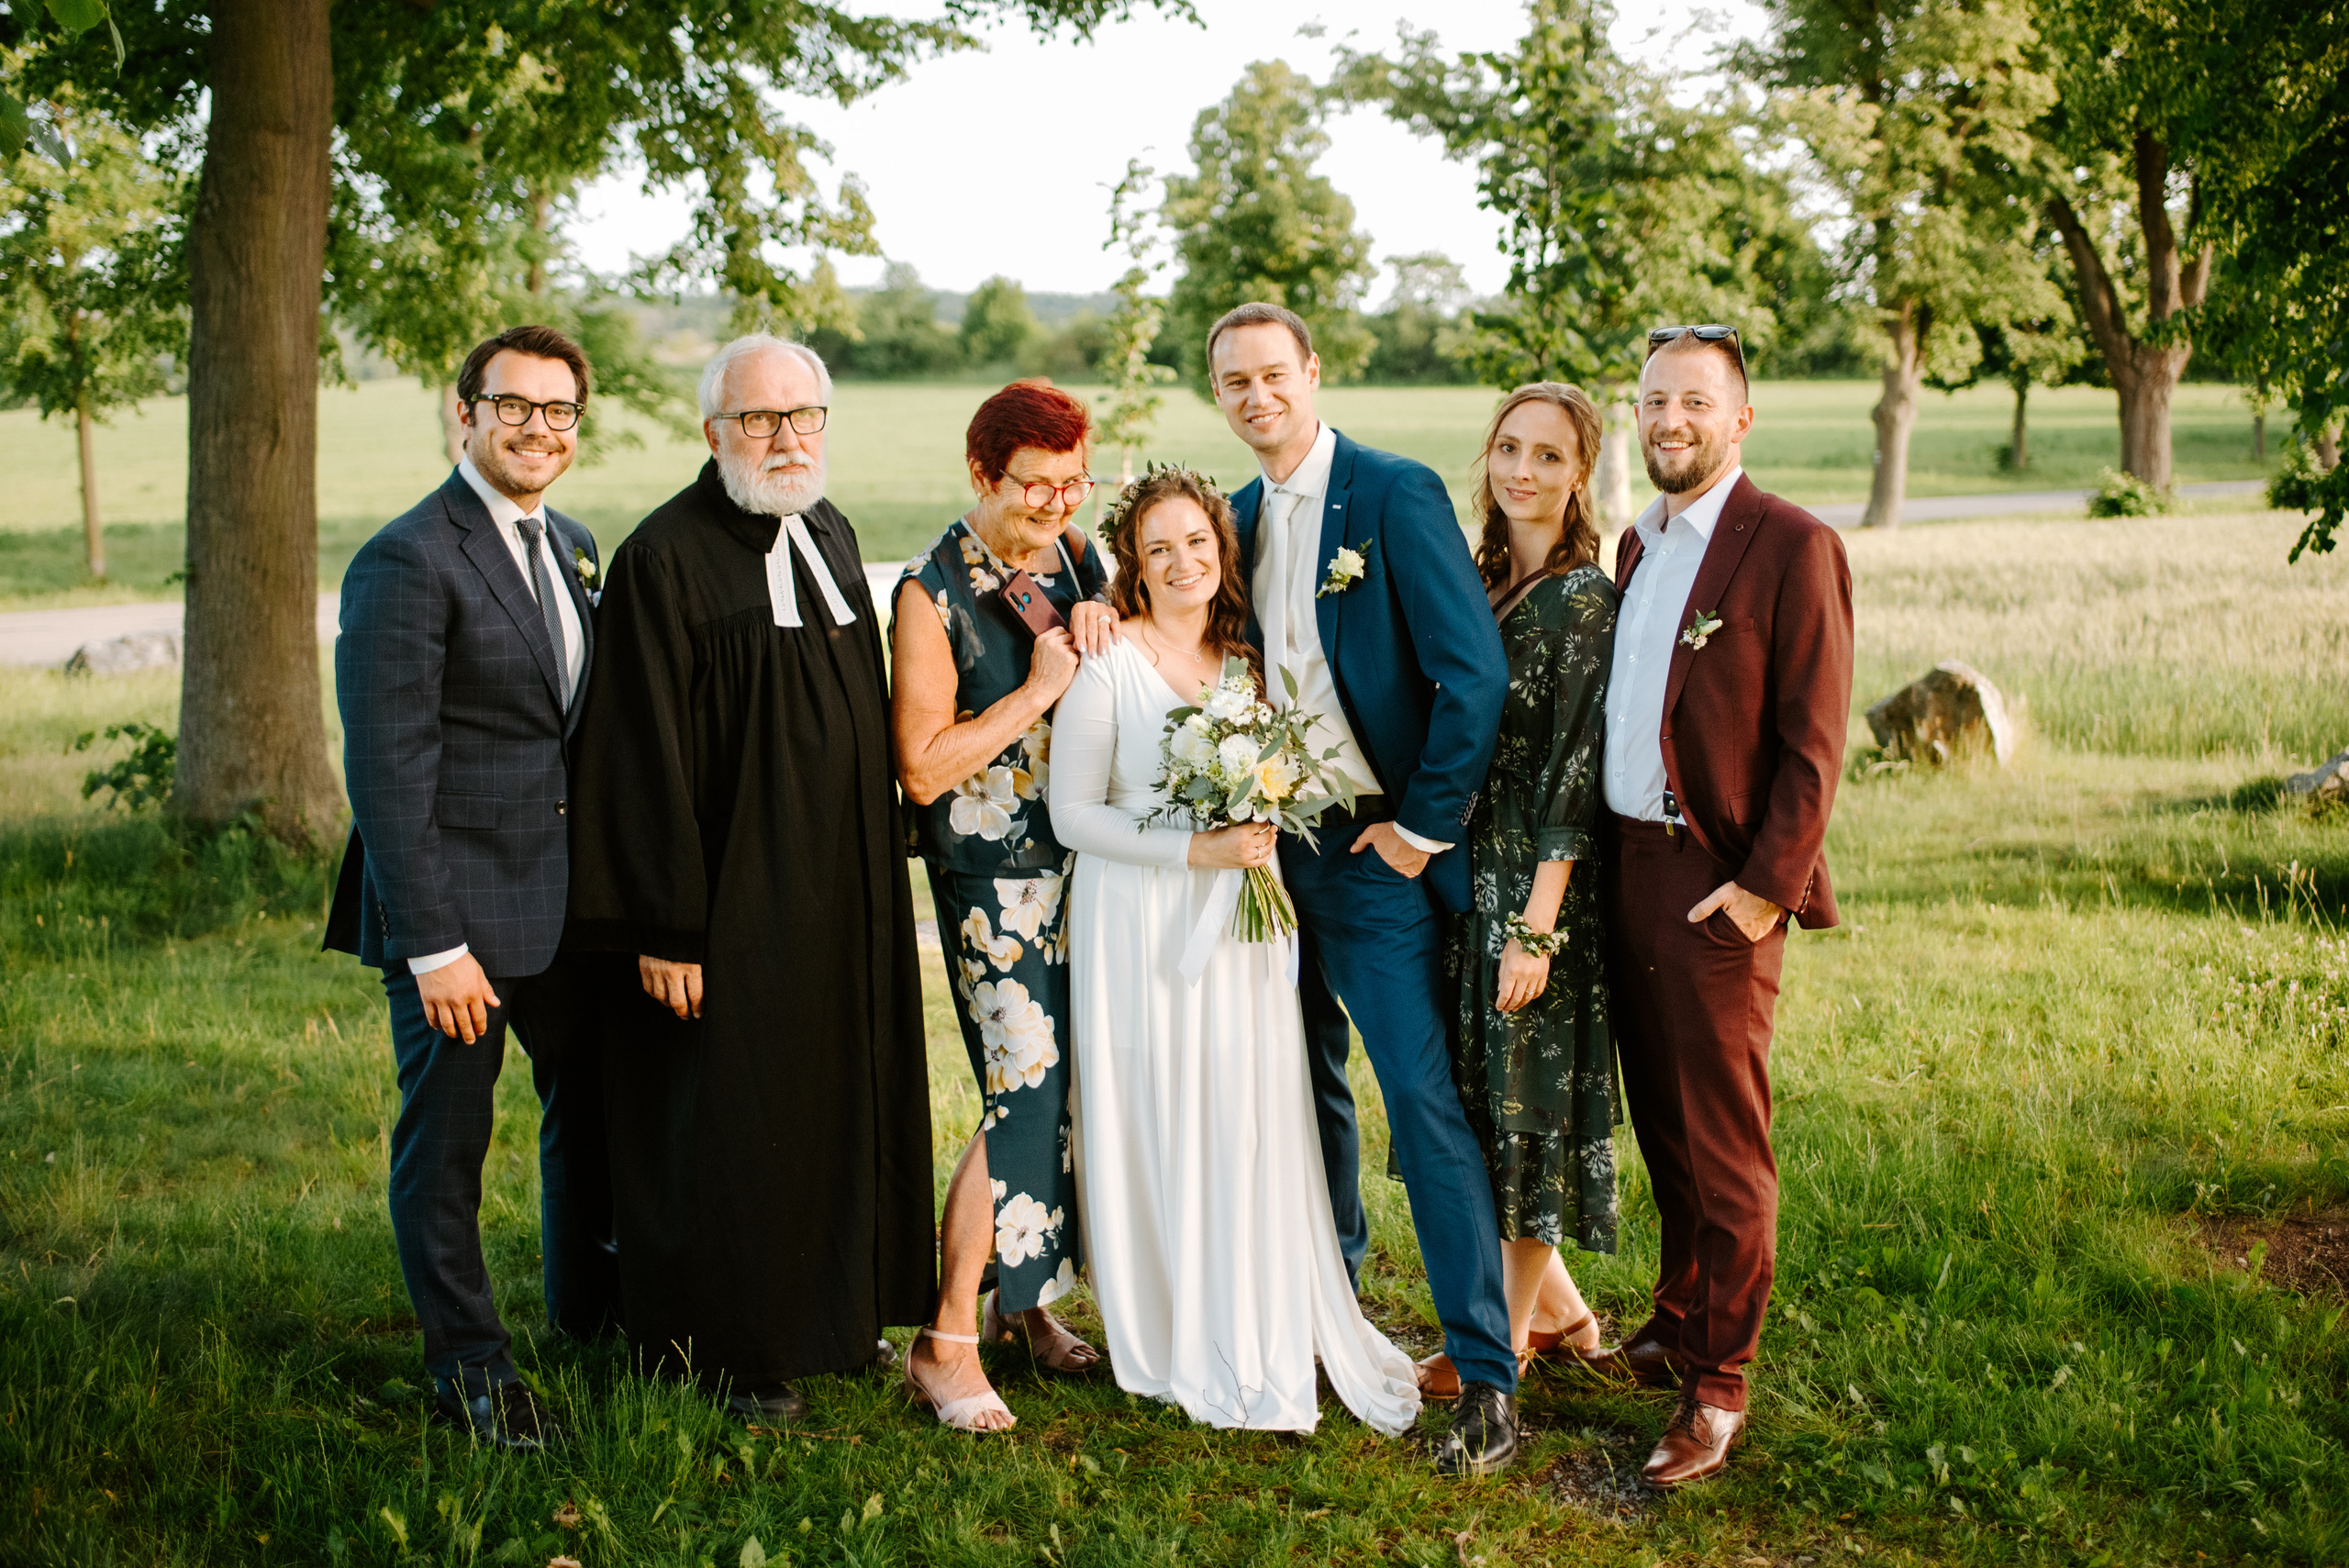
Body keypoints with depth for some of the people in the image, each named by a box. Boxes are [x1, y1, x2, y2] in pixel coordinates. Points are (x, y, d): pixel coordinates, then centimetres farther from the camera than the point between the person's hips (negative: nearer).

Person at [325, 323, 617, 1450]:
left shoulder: (572, 548, 10)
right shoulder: (406, 562, -15)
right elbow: (386, 769, -18)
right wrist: (435, 944, -20)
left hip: (567, 895, 8)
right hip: (455, 902, -8)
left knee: (592, 1103, 19)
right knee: (446, 1136, 6)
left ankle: (592, 1309, 39)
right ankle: (470, 1365, 22)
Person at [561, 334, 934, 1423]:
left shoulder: (831, 534, 8)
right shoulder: (664, 559, -15)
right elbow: (646, 757, -17)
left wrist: (878, 867, 16)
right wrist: (664, 927, -19)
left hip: (845, 888, 8)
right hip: (734, 897, -7)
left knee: (845, 1098, 16)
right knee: (730, 1116, 4)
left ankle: (835, 1311, 32)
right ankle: (734, 1347, 19)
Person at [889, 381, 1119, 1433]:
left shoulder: (1077, 559, 7)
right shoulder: (932, 591, -11)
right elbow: (923, 767, -15)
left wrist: (1103, 628, -4)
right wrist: (1039, 689, -16)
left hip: (1085, 856, 6)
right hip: (995, 873, -6)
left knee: (1075, 1082, 9)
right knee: (1027, 1090, -11)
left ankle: (1023, 1300, 27)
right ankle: (946, 1343, 0)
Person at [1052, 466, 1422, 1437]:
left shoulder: (1248, 656, 8)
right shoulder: (1106, 665, -10)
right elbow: (1073, 812, -10)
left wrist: (1263, 829, 0)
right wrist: (1194, 851, -18)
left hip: (1240, 919, 5)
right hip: (1139, 921, -4)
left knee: (1253, 1125, 4)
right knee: (1157, 1127, 2)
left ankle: (1264, 1341, 18)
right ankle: (1172, 1341, 18)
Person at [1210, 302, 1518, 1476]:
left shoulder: (1395, 495, -11)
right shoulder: (1238, 516, 10)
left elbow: (1474, 674, -15)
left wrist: (1422, 828, -13)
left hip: (1377, 850, -7)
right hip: (1274, 842, 7)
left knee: (1423, 1101, -8)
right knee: (1307, 1086, 17)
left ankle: (1486, 1373, -3)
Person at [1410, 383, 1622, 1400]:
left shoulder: (1583, 599, -13)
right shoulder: (1477, 583, 9)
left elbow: (1572, 775, -17)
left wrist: (1537, 926, -19)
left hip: (1538, 884, -8)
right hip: (1467, 870, 8)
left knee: (1526, 1095, 4)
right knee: (1481, 1088, 15)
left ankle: (1511, 1335, 20)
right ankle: (1560, 1308, 31)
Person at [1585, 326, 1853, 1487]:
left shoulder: (1791, 548, -10)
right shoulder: (1635, 544, 14)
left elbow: (1811, 744, -13)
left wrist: (1766, 889, -17)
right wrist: (1604, 857, 9)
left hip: (1719, 889, -7)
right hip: (1626, 867, 7)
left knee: (1723, 1145, 1)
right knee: (1661, 1126, 18)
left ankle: (1716, 1388, 11)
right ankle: (1675, 1329, 33)